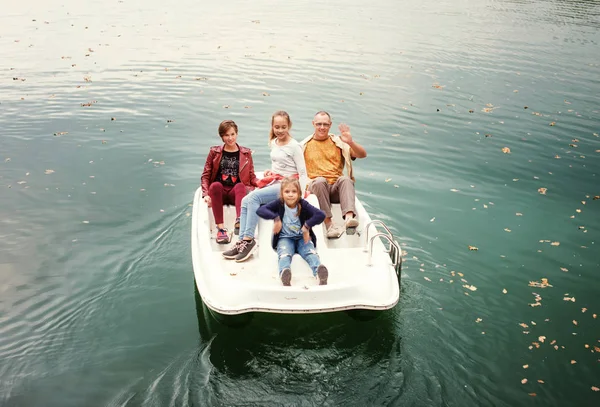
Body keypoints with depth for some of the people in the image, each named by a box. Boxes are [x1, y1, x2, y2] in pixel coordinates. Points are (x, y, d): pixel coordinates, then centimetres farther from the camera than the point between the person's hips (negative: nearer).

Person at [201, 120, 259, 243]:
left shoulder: (246, 153, 14)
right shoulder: (214, 152, 13)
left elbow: (252, 177, 11)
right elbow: (205, 175, 10)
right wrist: (206, 194, -7)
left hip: (236, 192, 0)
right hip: (219, 192, 0)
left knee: (240, 185, -34)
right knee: (215, 185, -35)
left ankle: (239, 222, -56)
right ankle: (220, 228, -42)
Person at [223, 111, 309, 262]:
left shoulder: (294, 146, -8)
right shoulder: (273, 143, 14)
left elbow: (303, 173, -9)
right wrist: (270, 171, 7)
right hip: (273, 182, 7)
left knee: (254, 197, -27)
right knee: (245, 201, -17)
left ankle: (248, 239, -25)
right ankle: (243, 240, -22)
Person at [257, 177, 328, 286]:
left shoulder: (303, 204, -7)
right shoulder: (279, 204, -4)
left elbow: (321, 215, -18)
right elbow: (260, 210, -15)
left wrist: (307, 225, -25)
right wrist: (275, 218, -26)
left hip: (302, 238, 1)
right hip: (285, 238, -1)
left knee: (311, 252, -29)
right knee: (284, 254, -32)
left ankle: (319, 273, -57)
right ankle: (284, 275, -63)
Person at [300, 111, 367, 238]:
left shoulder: (339, 142, 15)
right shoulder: (305, 145, 16)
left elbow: (363, 155, 4)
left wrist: (350, 142, -14)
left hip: (336, 188, 1)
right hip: (316, 186, -1)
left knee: (345, 179, -33)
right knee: (320, 181, -36)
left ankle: (349, 218, -52)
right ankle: (328, 223, -37)